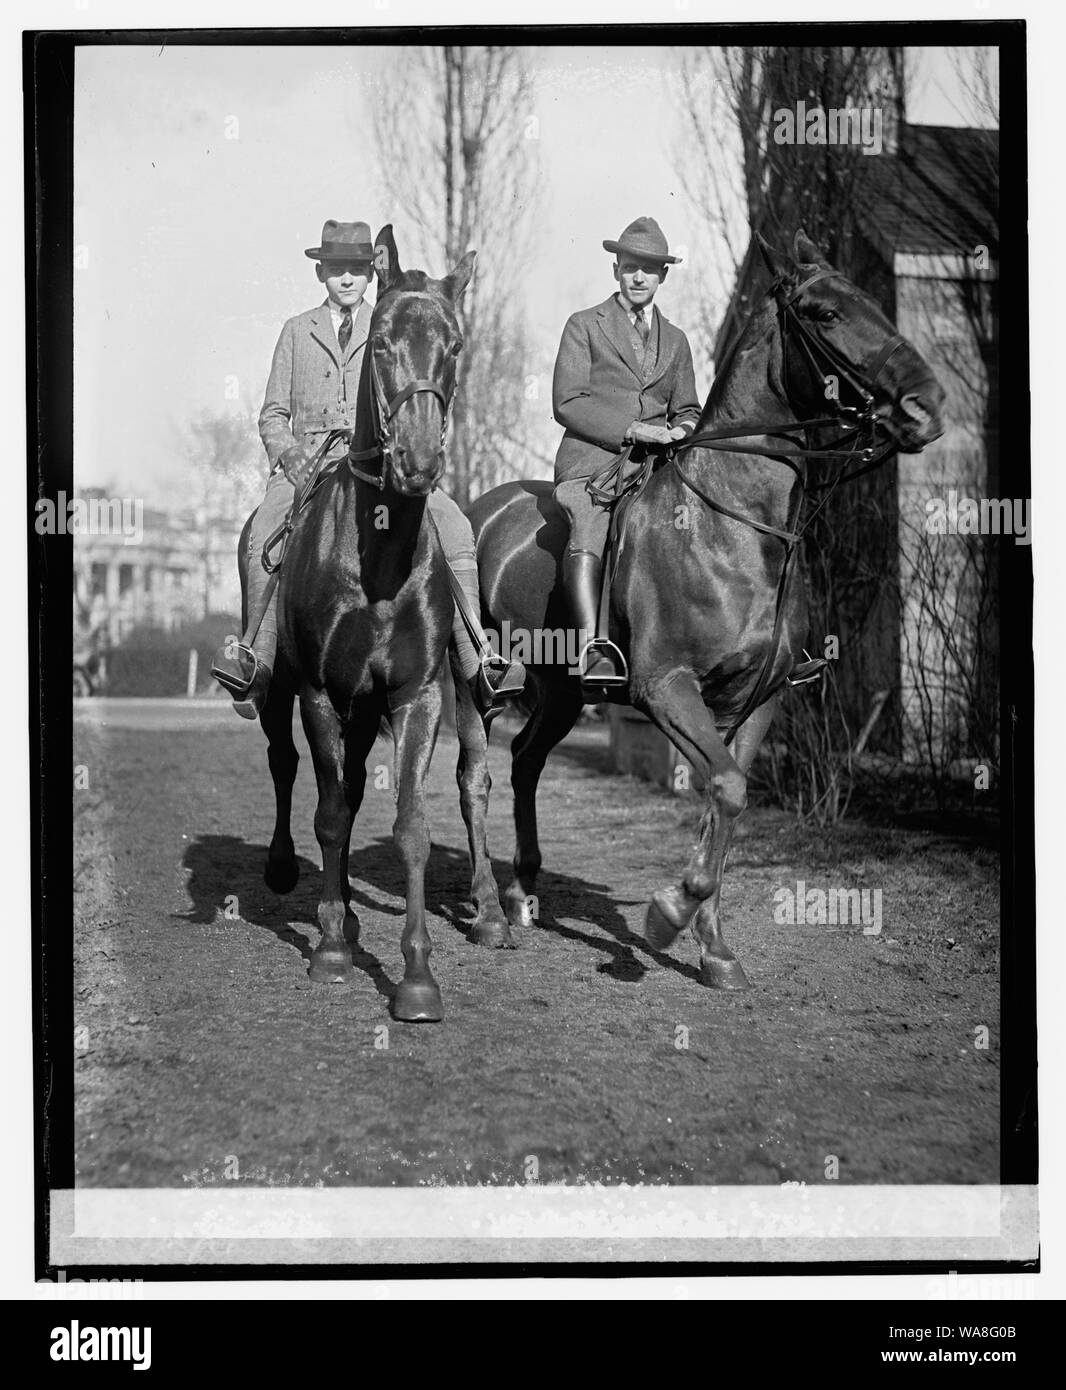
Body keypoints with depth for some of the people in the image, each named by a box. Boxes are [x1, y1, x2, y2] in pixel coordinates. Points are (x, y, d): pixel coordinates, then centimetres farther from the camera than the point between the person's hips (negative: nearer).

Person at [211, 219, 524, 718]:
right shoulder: (297, 331, 16)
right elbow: (273, 415, 14)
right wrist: (289, 454, -7)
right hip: (307, 461, 0)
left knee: (455, 529, -24)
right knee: (264, 535, -31)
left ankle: (477, 659, -27)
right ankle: (257, 659, -32)